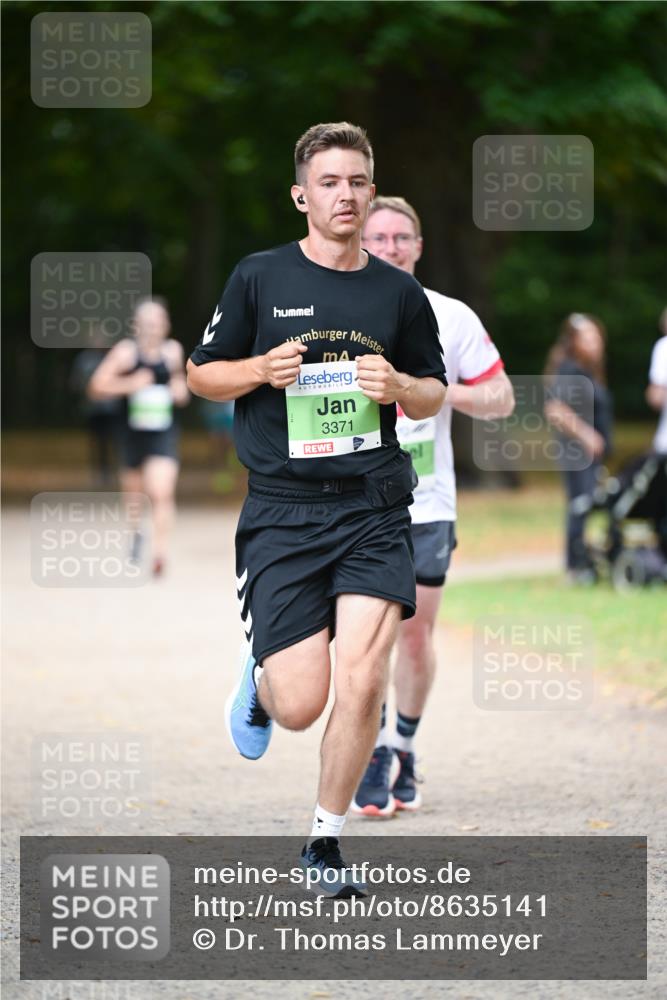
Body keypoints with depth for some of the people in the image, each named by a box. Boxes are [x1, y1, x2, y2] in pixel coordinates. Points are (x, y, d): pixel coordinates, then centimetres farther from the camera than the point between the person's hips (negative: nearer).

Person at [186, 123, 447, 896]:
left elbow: (433, 397, 18)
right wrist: (262, 369, -11)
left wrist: (400, 387, -5)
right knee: (302, 704, -7)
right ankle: (259, 683, 32)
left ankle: (325, 841, 8)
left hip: (374, 511, 2)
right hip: (282, 513, -2)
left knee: (363, 682, -12)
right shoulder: (259, 278, 1)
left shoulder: (399, 293, 7)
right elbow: (201, 374, 9)